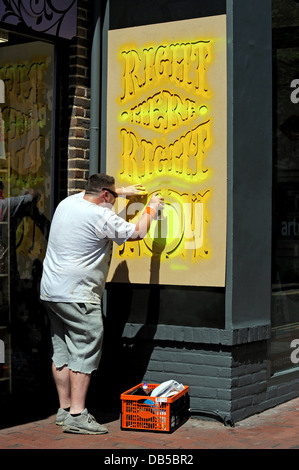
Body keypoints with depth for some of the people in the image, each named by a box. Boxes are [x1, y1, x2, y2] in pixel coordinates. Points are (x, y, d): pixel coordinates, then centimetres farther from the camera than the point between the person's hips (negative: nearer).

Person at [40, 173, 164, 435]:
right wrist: (151, 208, 13)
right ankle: (77, 415, -9)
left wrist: (122, 192, 42)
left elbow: (90, 194, 36)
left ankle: (64, 408, 18)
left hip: (51, 291, 9)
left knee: (61, 351, 12)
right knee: (85, 351, -7)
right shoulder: (101, 216, -14)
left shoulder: (69, 202, 11)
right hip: (78, 295, -9)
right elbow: (138, 232, -3)